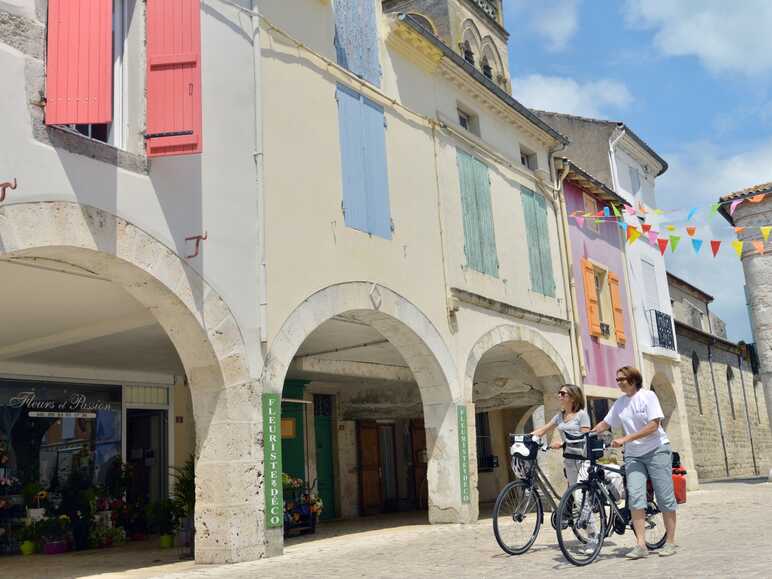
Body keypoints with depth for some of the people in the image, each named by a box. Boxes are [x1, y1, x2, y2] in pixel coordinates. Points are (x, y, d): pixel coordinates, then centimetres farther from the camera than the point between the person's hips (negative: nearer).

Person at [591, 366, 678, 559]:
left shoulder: (648, 396, -8)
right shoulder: (619, 403, 7)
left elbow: (653, 425, -17)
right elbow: (605, 424, 12)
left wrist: (625, 439, -22)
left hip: (656, 451, -4)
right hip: (633, 455, 4)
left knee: (665, 497, 0)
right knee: (635, 496, -10)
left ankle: (670, 542, 11)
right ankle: (641, 544, -10)